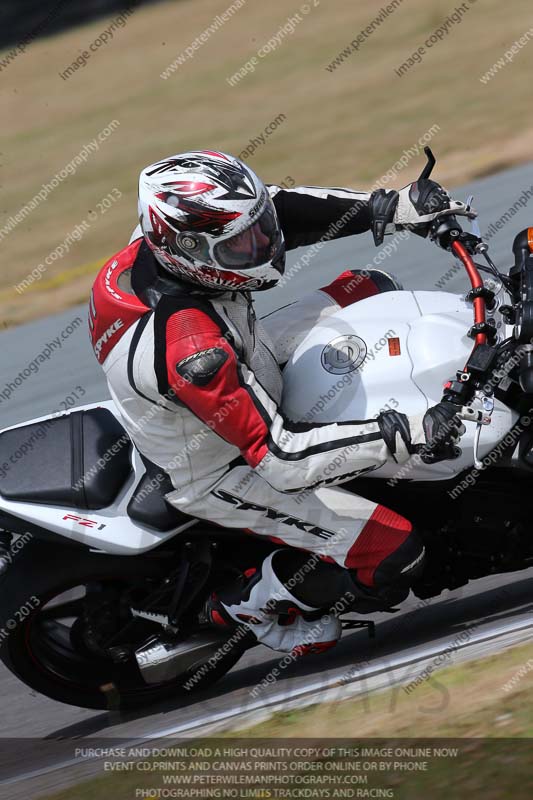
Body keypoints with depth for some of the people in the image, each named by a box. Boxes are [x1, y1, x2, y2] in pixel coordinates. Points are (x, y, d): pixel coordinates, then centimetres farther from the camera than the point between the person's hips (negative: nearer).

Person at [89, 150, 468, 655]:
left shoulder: (171, 235, -21)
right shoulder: (190, 348, -43)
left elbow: (272, 209, -5)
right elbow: (280, 457, -39)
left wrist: (389, 208, -13)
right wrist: (405, 437, -39)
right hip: (216, 472, -8)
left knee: (369, 290, 7)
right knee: (395, 552, -14)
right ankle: (251, 604, 10)